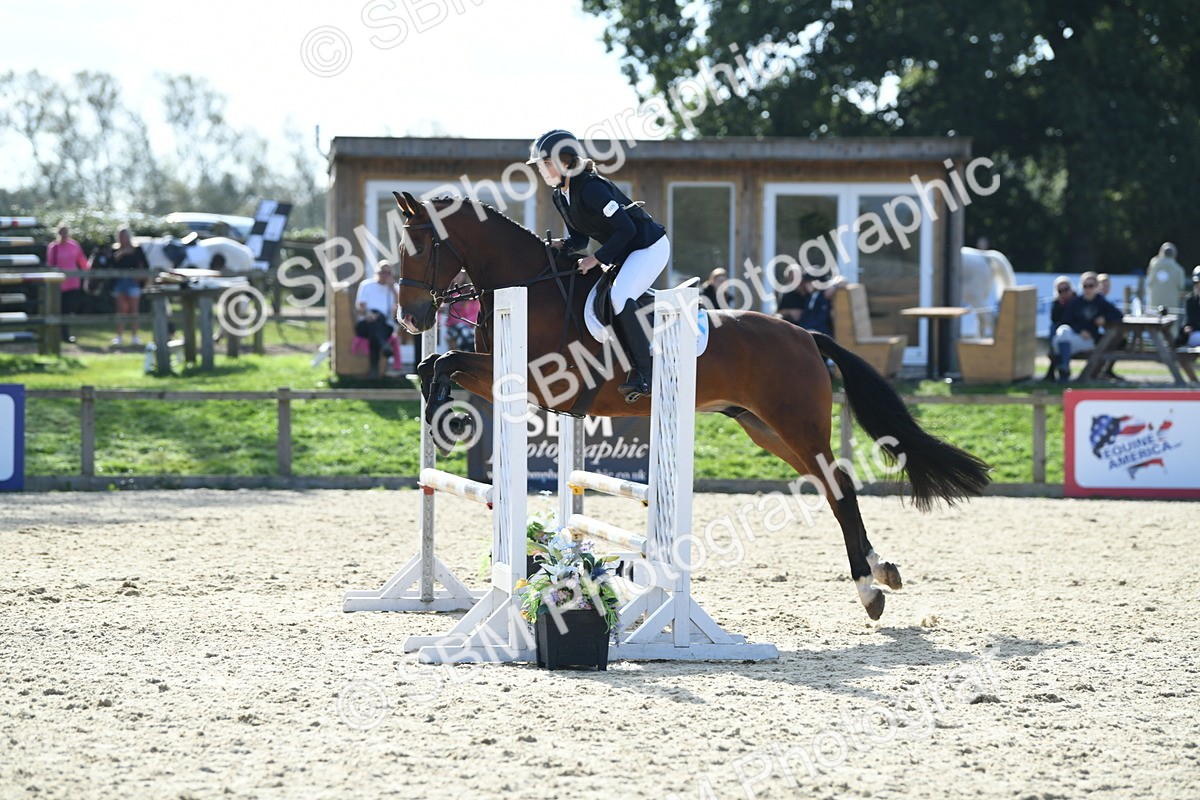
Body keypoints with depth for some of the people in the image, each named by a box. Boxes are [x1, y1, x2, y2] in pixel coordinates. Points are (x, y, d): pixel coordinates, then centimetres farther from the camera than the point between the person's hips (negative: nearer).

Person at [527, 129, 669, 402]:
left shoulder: (590, 188, -26)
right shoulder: (561, 196, 4)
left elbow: (626, 229, -27)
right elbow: (579, 237, 11)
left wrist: (598, 258, -23)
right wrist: (563, 245, -10)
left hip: (650, 246, -11)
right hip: (624, 254, 11)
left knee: (619, 299, -27)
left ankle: (642, 374, -25)